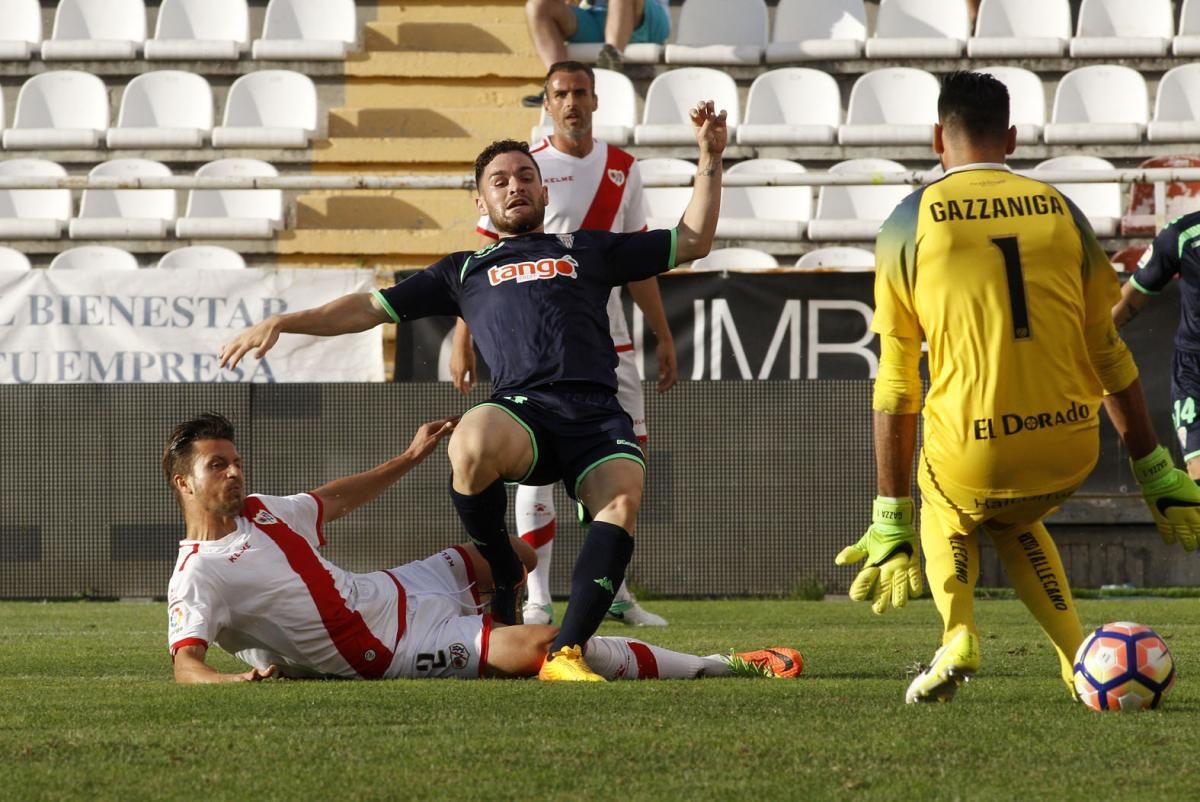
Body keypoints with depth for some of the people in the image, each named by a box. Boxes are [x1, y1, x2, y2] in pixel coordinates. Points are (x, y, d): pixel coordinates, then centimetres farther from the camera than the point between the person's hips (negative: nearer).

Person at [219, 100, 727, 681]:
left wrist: (709, 158, 24)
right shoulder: (464, 271, 31)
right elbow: (372, 307, 30)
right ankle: (500, 574, -10)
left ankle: (565, 653, -35)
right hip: (522, 409, 0)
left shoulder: (587, 250, 31)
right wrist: (284, 323, 20)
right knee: (473, 443, -38)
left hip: (598, 414, 0)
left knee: (622, 501, -33)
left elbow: (693, 241, 35)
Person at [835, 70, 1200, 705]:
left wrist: (891, 525, 6)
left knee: (948, 509, 33)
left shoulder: (909, 223, 2)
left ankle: (957, 634, 8)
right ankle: (1079, 657, 20)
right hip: (1070, 452, 3)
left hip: (973, 455, -3)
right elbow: (1108, 355, 14)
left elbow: (895, 385, 2)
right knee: (1015, 521, 36)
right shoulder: (1060, 211, 9)